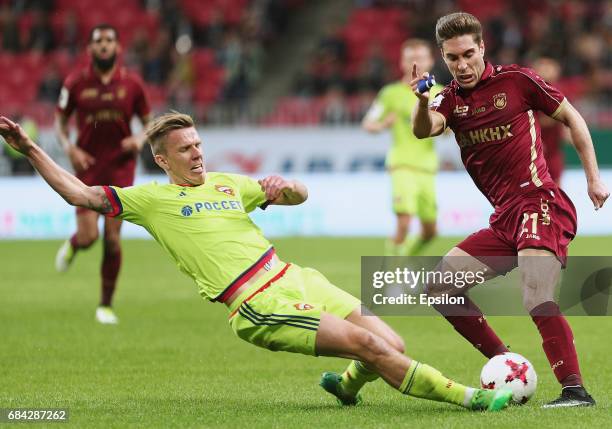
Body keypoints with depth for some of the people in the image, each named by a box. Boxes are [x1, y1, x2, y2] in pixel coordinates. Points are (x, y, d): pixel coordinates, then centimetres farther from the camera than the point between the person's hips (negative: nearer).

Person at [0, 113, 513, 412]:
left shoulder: (226, 183, 20)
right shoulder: (151, 200, 5)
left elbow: (300, 197, 26)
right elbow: (81, 195, 0)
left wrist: (285, 186, 2)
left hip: (293, 279, 7)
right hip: (259, 306, -7)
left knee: (392, 347, -6)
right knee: (370, 345, -20)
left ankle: (347, 383, 24)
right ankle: (468, 397, -13)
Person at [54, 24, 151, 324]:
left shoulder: (132, 84, 1)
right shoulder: (75, 83, -1)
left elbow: (149, 122, 10)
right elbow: (60, 121, 7)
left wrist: (140, 139, -11)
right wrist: (69, 148, -11)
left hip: (120, 167, 0)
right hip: (87, 166, 0)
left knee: (112, 238, -5)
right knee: (88, 236, -12)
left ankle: (106, 305, 10)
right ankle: (71, 246, 29)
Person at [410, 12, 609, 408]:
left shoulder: (515, 79, -4)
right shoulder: (451, 100, 10)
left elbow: (571, 117, 6)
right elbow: (424, 130, -12)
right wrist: (422, 102, -35)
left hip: (540, 202, -7)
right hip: (504, 219, 7)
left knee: (537, 301, -26)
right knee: (440, 288, 7)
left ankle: (575, 390, -26)